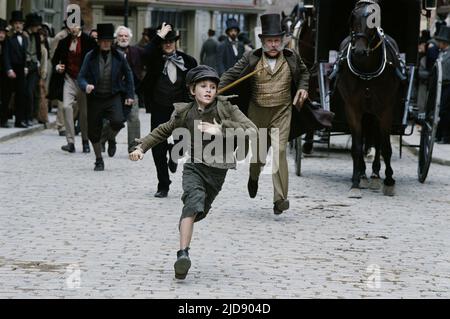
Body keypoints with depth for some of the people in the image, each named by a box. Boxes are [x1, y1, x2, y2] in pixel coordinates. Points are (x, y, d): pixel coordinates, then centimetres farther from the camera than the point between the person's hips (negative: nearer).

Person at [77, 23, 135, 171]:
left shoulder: (119, 57, 0)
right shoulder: (90, 57, -3)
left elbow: (128, 75, 11)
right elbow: (81, 77, -3)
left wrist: (130, 95, 8)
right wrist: (86, 86, -25)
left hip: (114, 97, -1)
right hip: (95, 98, 1)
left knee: (118, 121, -26)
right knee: (94, 131, 3)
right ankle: (99, 160, 22)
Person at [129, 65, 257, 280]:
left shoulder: (226, 108, -7)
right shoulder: (185, 112, 1)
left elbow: (252, 130, -16)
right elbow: (164, 131, 17)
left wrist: (221, 130, -24)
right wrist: (142, 147, 9)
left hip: (218, 171, 1)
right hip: (195, 167, -1)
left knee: (201, 211, 12)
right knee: (194, 201, -27)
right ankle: (183, 254, -37)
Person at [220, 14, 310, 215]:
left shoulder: (292, 58, 0)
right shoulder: (251, 59, -7)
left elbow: (304, 73, 20)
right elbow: (231, 75, -5)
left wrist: (303, 88, 3)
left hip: (281, 112, -1)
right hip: (257, 112, 1)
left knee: (279, 151, -14)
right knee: (257, 151, 15)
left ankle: (280, 199, -15)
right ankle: (254, 177, 51)